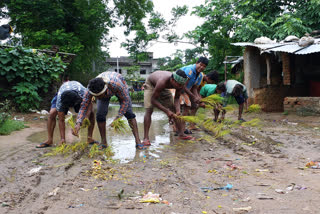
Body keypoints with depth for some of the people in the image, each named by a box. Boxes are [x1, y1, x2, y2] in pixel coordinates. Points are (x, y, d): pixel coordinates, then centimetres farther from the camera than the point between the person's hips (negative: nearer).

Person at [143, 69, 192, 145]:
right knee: (149, 110, -20)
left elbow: (177, 98, -14)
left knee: (174, 109, -2)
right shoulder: (162, 82, -45)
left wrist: (178, 111, -31)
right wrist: (166, 111, -42)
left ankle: (181, 134, 5)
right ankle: (146, 138, -18)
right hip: (151, 84, -5)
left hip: (164, 88, 5)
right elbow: (153, 100, -37)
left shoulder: (180, 84, -29)